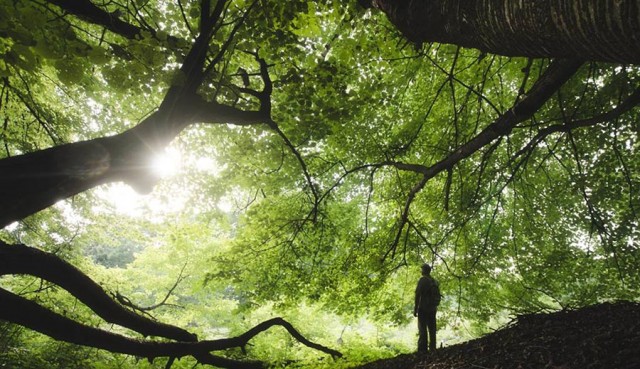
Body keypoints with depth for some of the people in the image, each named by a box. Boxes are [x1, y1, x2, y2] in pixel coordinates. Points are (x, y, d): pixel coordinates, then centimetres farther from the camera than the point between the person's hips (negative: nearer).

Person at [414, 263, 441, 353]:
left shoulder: (422, 280, -10)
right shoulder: (435, 282, 12)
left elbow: (418, 295, -15)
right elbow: (438, 296, 16)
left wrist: (415, 309, -11)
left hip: (423, 308, -7)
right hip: (432, 309, 7)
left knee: (422, 329, -6)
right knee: (432, 329, 11)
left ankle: (422, 349, -9)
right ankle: (432, 348, 12)